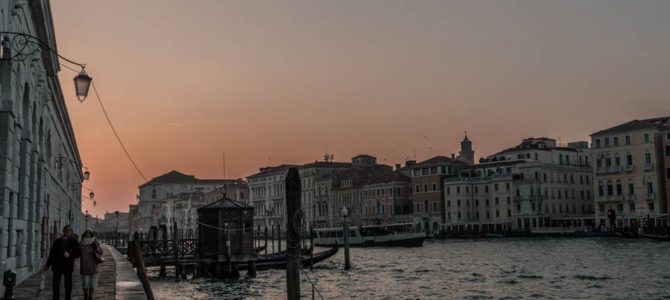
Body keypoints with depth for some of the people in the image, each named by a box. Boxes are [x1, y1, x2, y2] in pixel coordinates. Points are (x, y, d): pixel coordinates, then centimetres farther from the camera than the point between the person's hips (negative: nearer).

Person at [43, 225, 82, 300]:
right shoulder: (57, 241, 15)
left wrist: (70, 255, -17)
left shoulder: (73, 242, 7)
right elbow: (52, 254, 16)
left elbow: (78, 253, 0)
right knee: (55, 283, 1)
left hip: (68, 265, -2)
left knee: (68, 283, 1)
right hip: (57, 265, 2)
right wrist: (47, 265, 13)